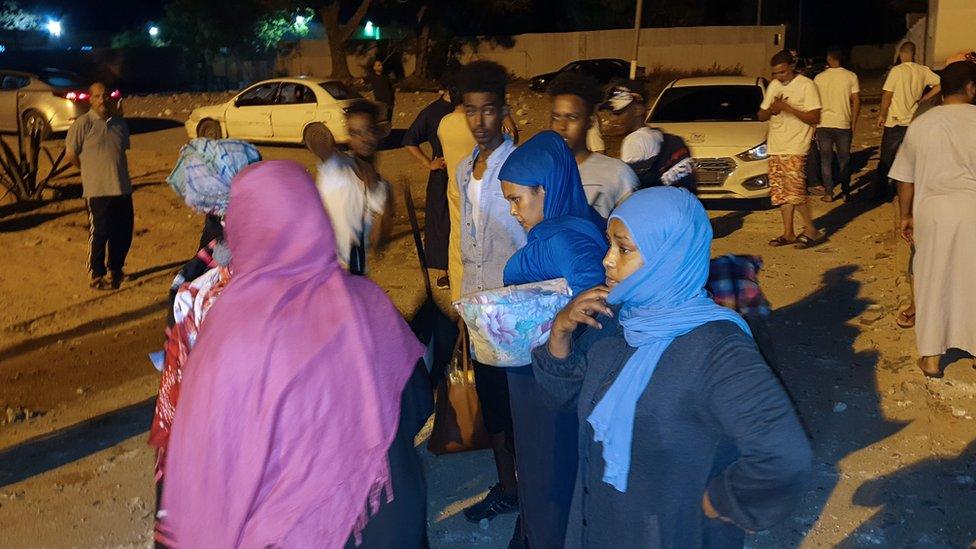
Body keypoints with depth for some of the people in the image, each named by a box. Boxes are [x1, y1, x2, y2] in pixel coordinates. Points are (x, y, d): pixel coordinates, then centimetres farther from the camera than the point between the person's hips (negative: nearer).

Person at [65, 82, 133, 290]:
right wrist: (91, 171, 6)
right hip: (97, 190, -5)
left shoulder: (119, 123, 8)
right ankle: (96, 276, 12)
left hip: (122, 188, 5)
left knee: (124, 231, 11)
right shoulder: (83, 123, -9)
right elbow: (70, 155, -5)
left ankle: (116, 269, 31)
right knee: (99, 234, 0)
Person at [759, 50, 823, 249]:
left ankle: (810, 230, -2)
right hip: (775, 146, 7)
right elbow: (761, 115, 17)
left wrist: (788, 108, -19)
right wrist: (772, 110, -6)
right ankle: (788, 233, 12)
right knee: (781, 191, 6)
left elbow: (814, 118, -12)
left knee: (794, 189, -13)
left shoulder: (806, 85, -6)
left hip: (795, 147, -7)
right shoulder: (773, 85, 14)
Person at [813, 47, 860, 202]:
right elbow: (856, 102, -4)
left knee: (826, 160, 7)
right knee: (844, 160, 10)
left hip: (823, 124, 0)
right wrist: (853, 122, 6)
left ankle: (828, 193, 4)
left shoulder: (819, 78, -1)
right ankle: (846, 193, 13)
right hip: (843, 124, 0)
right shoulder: (851, 76, -3)